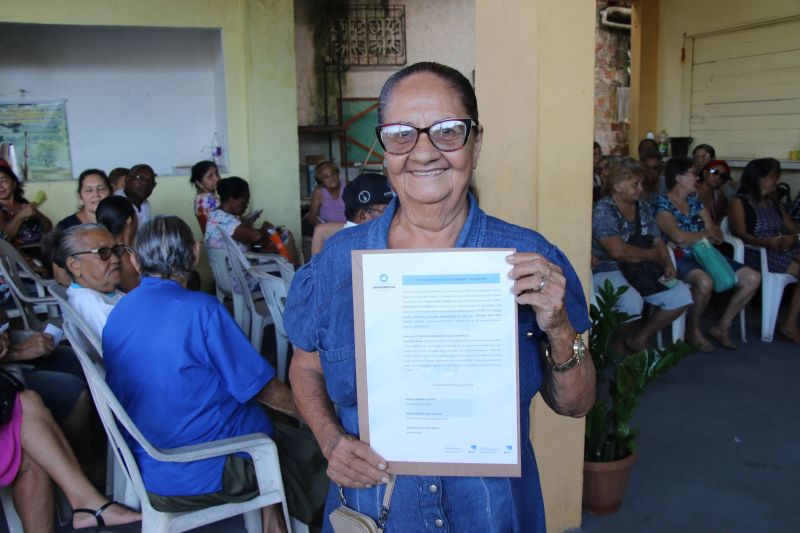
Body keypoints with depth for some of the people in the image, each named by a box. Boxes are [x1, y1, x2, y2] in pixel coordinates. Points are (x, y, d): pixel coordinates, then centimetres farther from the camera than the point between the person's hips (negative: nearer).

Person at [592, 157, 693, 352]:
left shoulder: (644, 208, 13)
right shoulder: (602, 210, -12)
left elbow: (658, 241, 16)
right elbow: (617, 251, -23)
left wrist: (668, 264, -5)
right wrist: (653, 254, -8)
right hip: (608, 270, -8)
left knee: (682, 295, -6)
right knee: (633, 302, -35)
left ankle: (639, 338, 9)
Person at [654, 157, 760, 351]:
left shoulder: (695, 201, 17)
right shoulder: (662, 204, -5)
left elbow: (717, 237, 11)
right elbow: (678, 237, -21)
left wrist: (692, 238, -12)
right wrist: (706, 233, -2)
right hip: (680, 260, -8)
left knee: (753, 278, -6)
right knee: (705, 282, -38)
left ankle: (721, 326, 7)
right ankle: (693, 329, -10)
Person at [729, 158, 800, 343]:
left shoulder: (774, 204, 24)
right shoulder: (739, 203, 2)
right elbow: (741, 234, -12)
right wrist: (766, 242, -30)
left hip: (784, 251, 6)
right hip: (758, 254, -6)